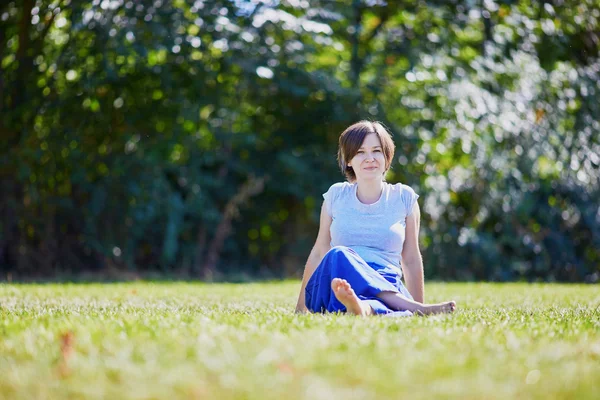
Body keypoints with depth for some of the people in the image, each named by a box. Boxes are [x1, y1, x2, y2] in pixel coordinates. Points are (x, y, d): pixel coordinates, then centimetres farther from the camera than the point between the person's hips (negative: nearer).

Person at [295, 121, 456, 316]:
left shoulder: (404, 198, 10)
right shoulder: (336, 195, 12)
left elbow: (411, 260, 15)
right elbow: (319, 252, 18)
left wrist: (418, 302, 14)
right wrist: (301, 306, 19)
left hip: (385, 286, -1)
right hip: (333, 287, 1)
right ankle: (415, 308, -41)